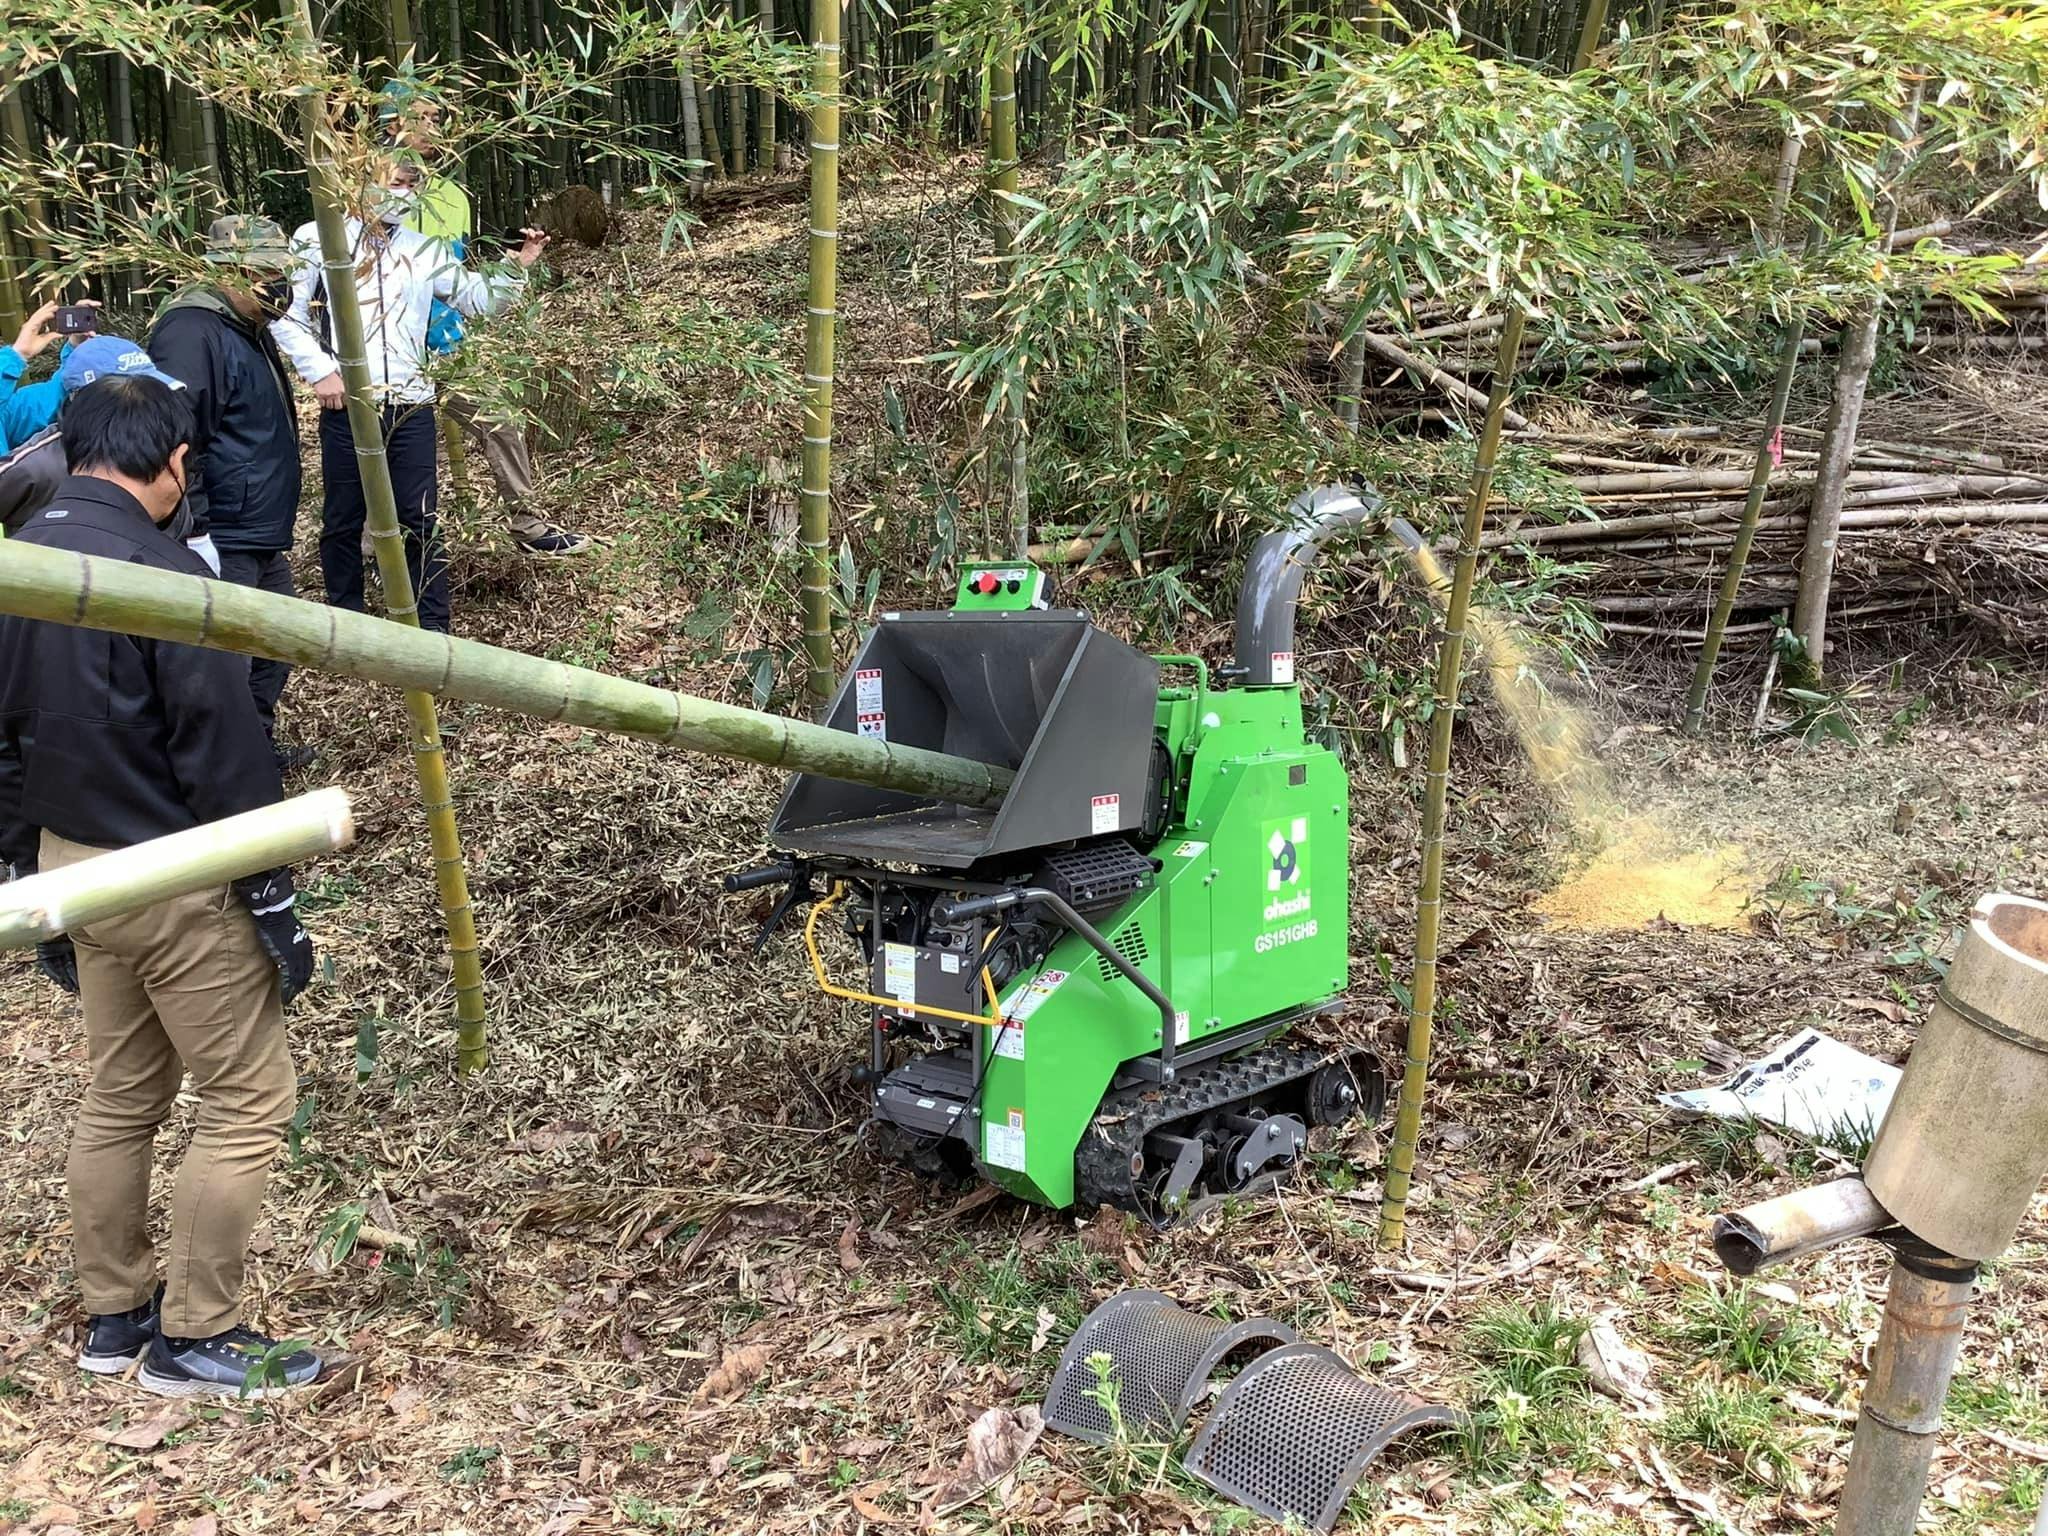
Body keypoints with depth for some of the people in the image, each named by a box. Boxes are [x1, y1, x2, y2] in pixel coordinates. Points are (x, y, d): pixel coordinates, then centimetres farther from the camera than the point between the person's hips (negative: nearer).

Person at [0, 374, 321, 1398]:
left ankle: (112, 1316, 32)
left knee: (119, 1095, 20)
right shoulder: (160, 573, -22)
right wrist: (273, 900, -12)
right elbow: (223, 756, -20)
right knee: (246, 1104, 5)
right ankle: (193, 1340, 13)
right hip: (177, 881, -8)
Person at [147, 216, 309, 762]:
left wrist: (281, 509, 31)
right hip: (222, 542, -11)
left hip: (263, 539, 11)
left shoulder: (248, 327, 15)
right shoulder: (192, 332, -19)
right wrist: (193, 533, -26)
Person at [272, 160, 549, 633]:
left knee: (420, 521, 3)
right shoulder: (317, 239, 4)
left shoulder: (422, 251, 13)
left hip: (411, 406, 2)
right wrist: (321, 372, -8)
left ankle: (433, 628, 10)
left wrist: (517, 267, -3)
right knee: (343, 521, 8)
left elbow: (479, 298, 14)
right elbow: (287, 313, 2)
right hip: (345, 405, -2)